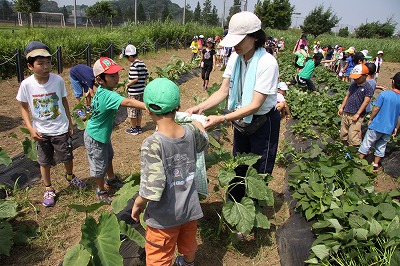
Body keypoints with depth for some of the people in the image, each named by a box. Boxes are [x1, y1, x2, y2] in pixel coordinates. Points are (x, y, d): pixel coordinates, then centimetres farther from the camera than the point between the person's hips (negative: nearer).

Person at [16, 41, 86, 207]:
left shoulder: (58, 80, -14)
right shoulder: (26, 84, -15)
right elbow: (23, 107, -2)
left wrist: (70, 122, 5)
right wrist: (30, 128, -11)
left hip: (61, 129, 0)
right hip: (41, 132, 0)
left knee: (67, 157, 14)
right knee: (44, 162, 14)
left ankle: (70, 177, 46)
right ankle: (48, 190, 35)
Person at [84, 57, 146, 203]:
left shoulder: (100, 90, -9)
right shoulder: (108, 95, -37)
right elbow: (127, 102, -53)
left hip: (103, 134, 9)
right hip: (95, 138, -9)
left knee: (108, 157, 29)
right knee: (99, 166, 12)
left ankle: (111, 179, 54)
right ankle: (101, 192, 36)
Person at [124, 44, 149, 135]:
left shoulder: (134, 65, -19)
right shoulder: (142, 64, 5)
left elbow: (135, 79, -24)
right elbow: (146, 76, 9)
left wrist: (127, 85, -10)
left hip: (133, 92, -8)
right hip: (141, 90, 8)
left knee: (132, 109, 6)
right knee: (139, 109, 18)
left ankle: (134, 129, 16)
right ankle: (139, 127, 28)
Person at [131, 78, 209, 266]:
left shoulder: (153, 143, -28)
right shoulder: (192, 131, -13)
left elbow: (152, 190, -30)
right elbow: (204, 144, 11)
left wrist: (137, 204, -10)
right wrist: (196, 121, 28)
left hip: (164, 218, -5)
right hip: (190, 210, 5)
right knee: (189, 247, 31)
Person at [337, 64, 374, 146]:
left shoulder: (368, 88, -10)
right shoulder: (353, 84, 8)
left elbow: (365, 102, -14)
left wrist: (357, 114, -18)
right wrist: (341, 108, 9)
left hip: (356, 116, -6)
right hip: (346, 113, 7)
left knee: (353, 138, -8)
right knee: (343, 136, 15)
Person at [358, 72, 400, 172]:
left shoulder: (384, 94, -18)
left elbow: (376, 109, -13)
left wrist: (370, 120, 1)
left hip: (377, 126, -4)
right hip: (389, 129, 4)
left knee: (367, 144, 10)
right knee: (381, 147, 18)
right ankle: (375, 165, 27)